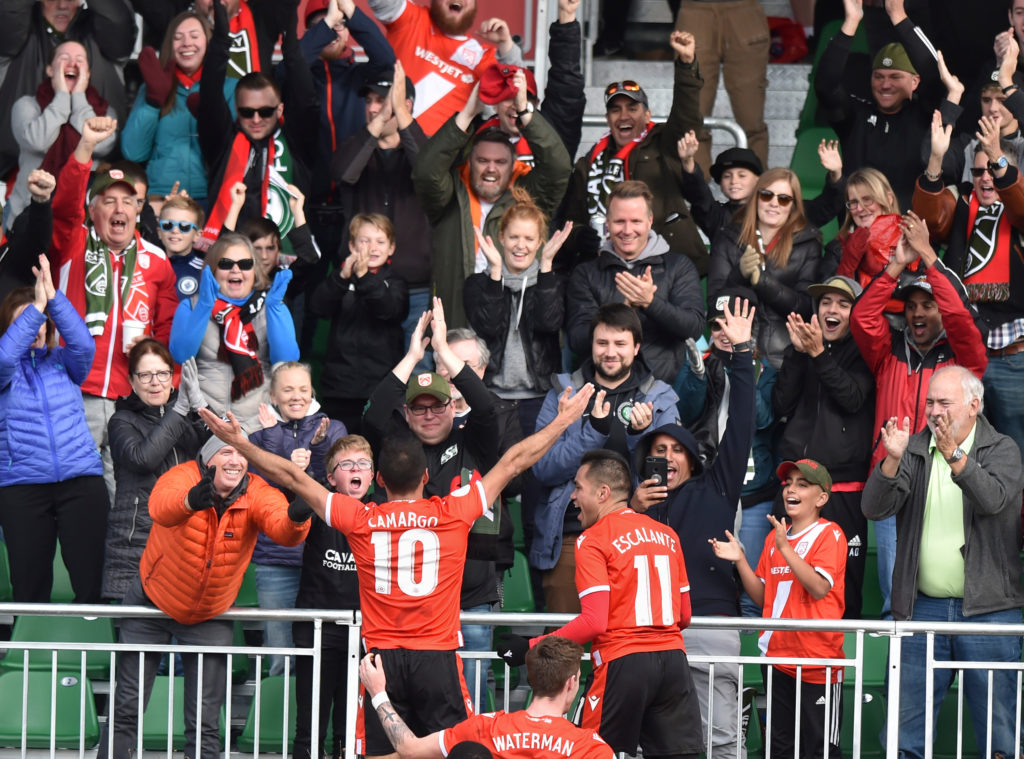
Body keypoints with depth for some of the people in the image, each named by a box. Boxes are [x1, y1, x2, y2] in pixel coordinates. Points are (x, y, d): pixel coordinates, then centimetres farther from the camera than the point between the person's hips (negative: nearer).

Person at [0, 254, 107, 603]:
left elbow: (84, 344, -7)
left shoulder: (63, 361, 14)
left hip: (81, 479, 1)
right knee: (28, 584, 0)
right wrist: (35, 308, -17)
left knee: (92, 580, -5)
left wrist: (53, 298, -15)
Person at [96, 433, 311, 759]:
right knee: (127, 706, 4)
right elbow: (161, 507, -46)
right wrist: (191, 500, -70)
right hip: (153, 603, -2)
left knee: (205, 719, 2)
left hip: (211, 617, 2)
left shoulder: (256, 494, -16)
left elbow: (280, 525, -36)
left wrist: (296, 520, -61)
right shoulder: (182, 477, -23)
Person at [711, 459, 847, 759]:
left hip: (817, 661, -7)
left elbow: (819, 588, -19)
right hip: (779, 660, 7)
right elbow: (763, 596, 15)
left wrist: (785, 548, -24)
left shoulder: (829, 534, -6)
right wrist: (740, 561, 1)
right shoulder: (774, 537, 15)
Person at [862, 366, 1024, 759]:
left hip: (986, 608, -2)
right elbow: (874, 508, -2)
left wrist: (955, 455, -30)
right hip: (923, 606, 2)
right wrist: (892, 460, -18)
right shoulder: (914, 450, 10)